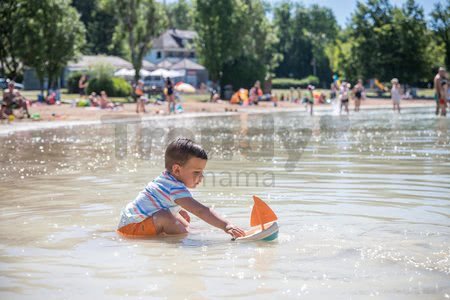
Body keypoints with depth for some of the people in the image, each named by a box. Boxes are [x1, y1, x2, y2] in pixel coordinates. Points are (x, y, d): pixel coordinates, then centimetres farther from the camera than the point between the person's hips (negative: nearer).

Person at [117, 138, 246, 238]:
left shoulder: (166, 179, 5)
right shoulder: (176, 189, -26)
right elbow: (201, 210, -35)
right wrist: (226, 226, -40)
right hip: (132, 226, -10)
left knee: (183, 218, 19)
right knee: (164, 217, -35)